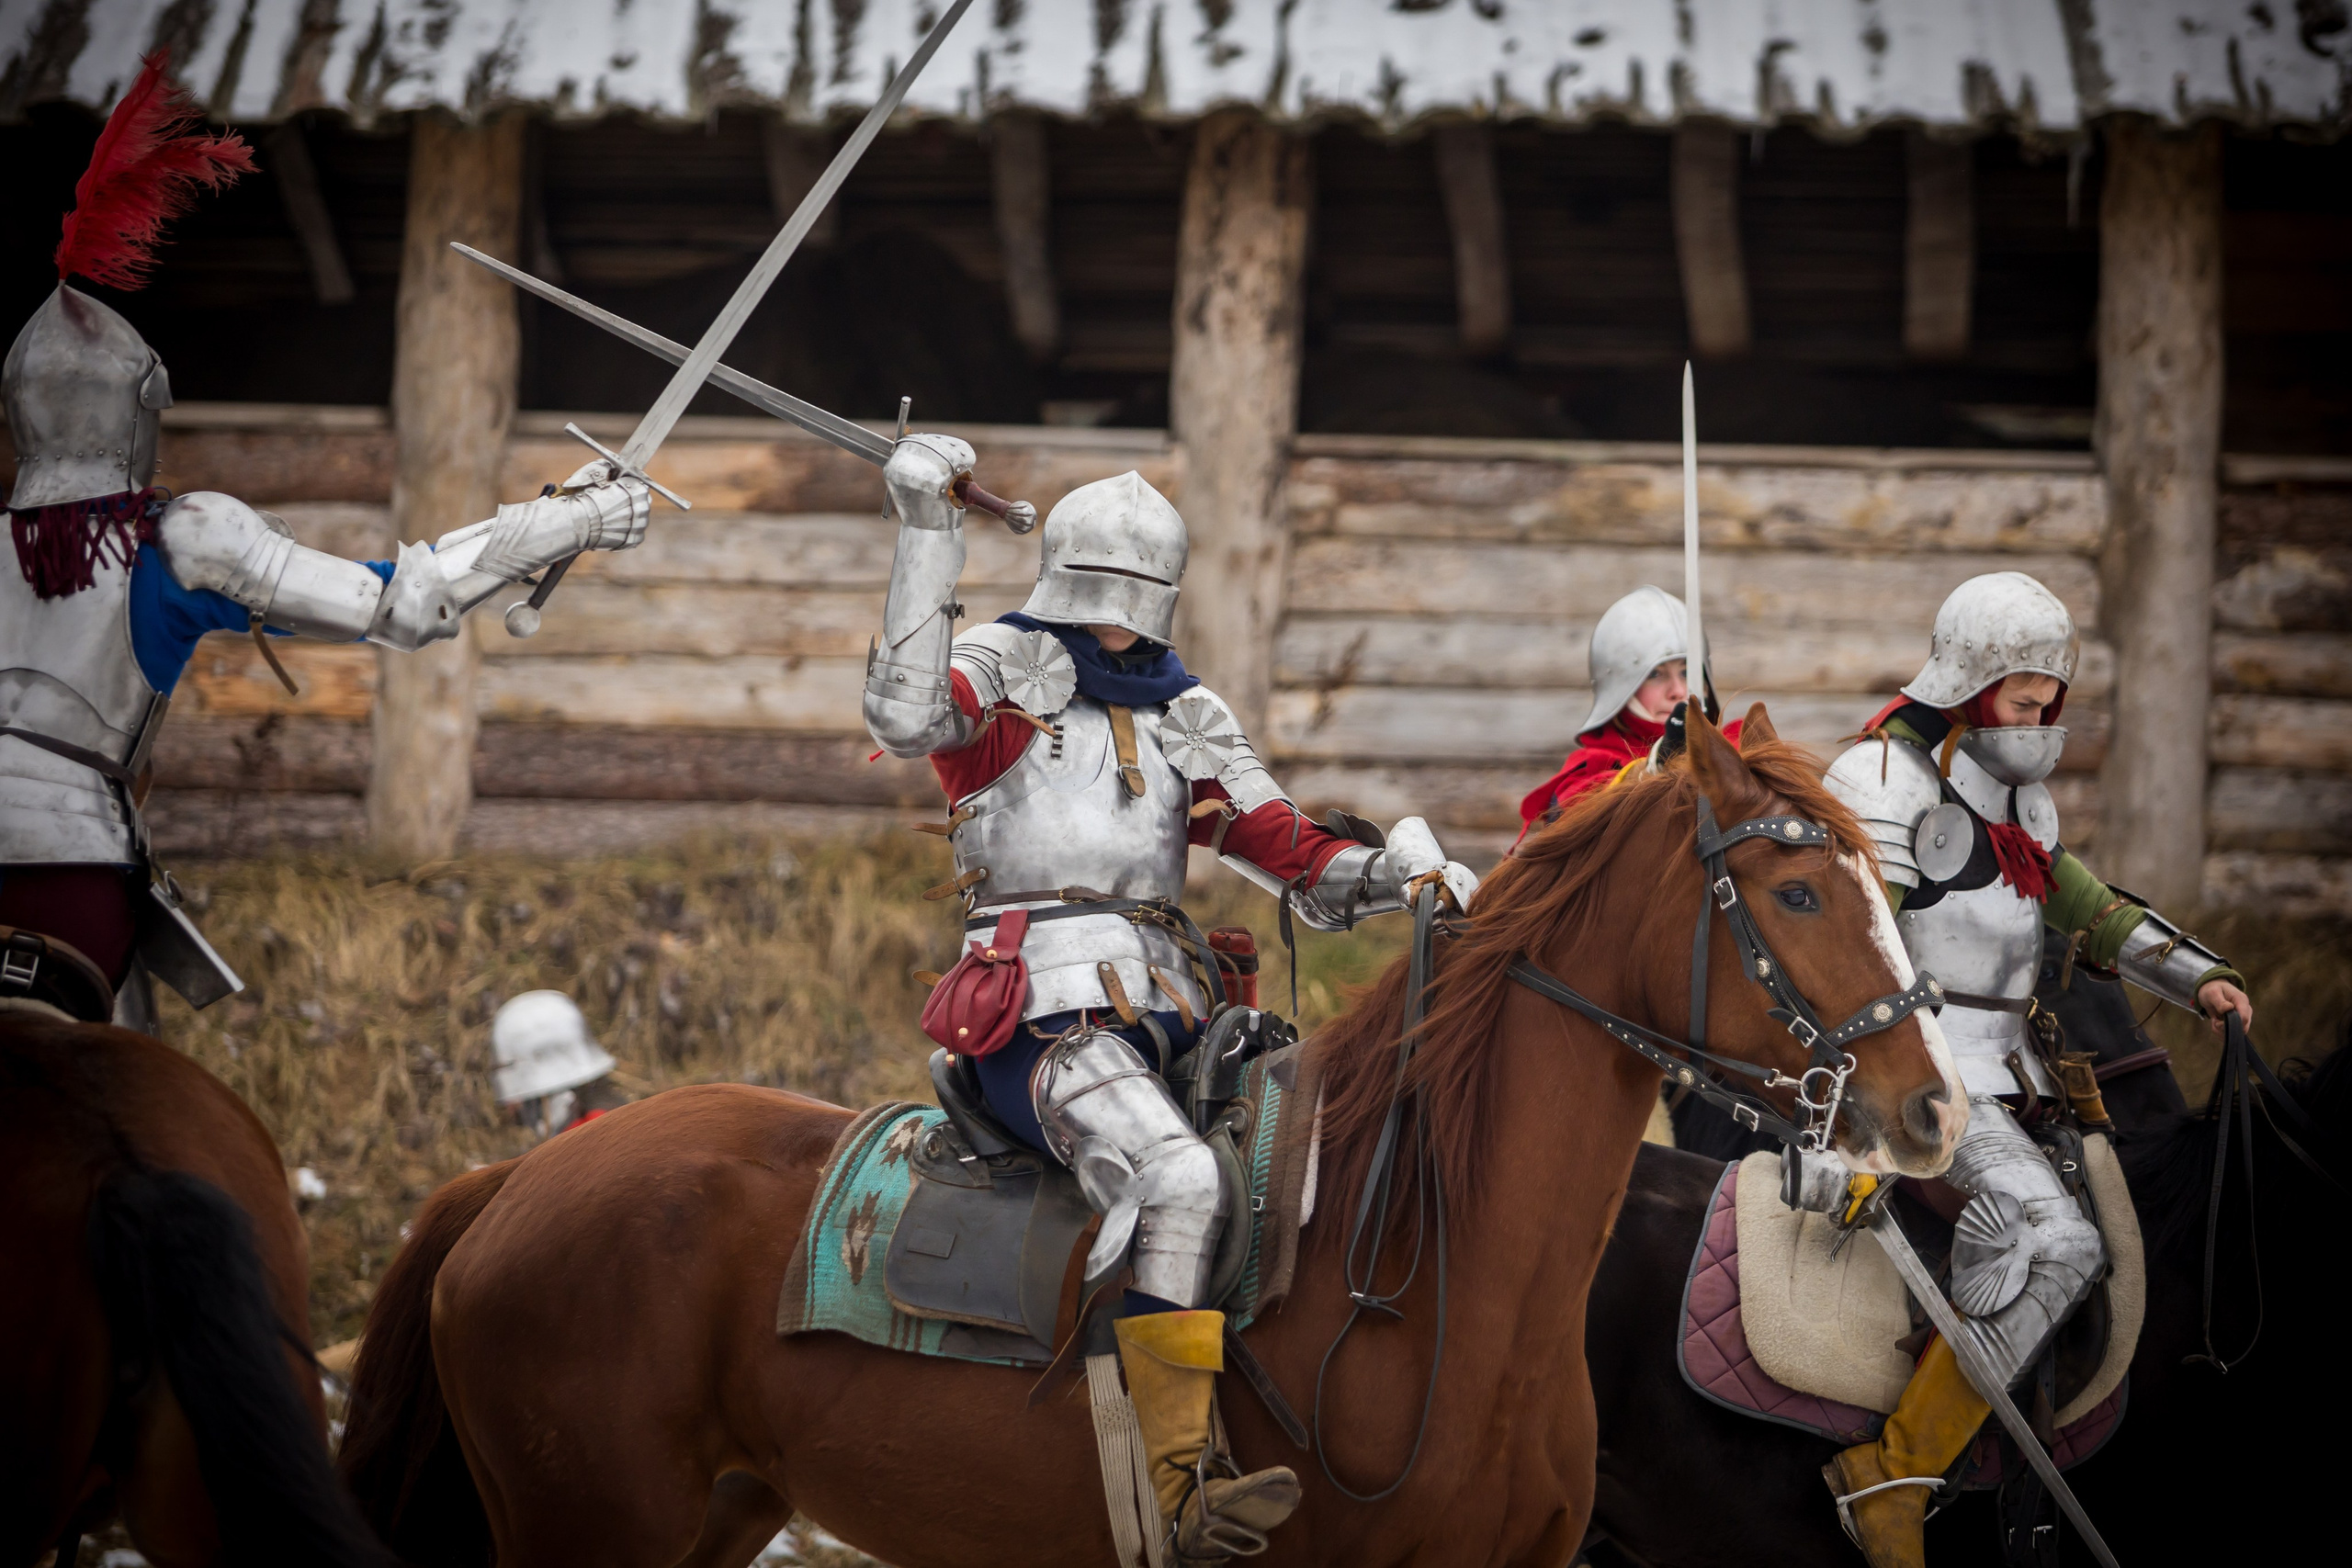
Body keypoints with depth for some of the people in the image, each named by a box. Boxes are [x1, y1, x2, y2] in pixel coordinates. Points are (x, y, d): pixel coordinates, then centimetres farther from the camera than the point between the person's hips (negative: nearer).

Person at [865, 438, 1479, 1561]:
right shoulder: (1002, 672, 7)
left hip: (1167, 1015, 7)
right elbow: (905, 717, -16)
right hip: (1045, 1014, -7)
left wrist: (1394, 872, -2)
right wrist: (927, 536, -16)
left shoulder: (1185, 719, 23)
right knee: (1178, 1178, -32)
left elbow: (1299, 863, 19)